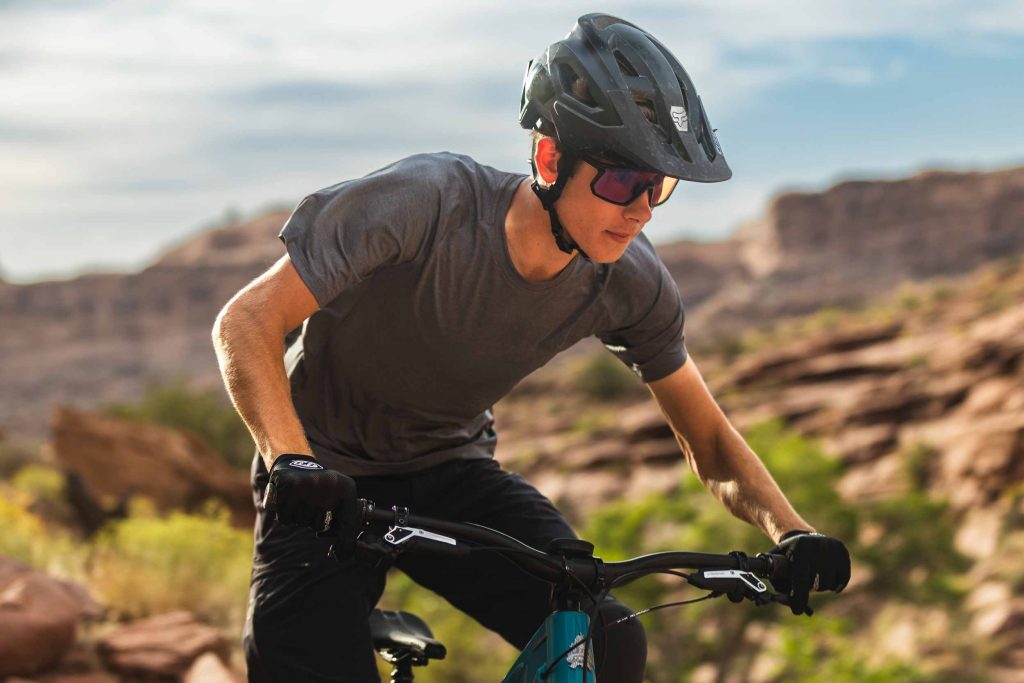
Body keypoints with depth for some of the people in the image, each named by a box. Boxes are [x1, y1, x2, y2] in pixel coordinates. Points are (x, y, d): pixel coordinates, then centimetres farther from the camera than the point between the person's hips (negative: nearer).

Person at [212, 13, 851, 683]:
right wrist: (289, 462, -44)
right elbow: (247, 323, -27)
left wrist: (791, 531, -21)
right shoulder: (426, 201, -29)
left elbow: (710, 440, -2)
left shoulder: (630, 283, -15)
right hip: (331, 482, -3)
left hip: (452, 474, 3)